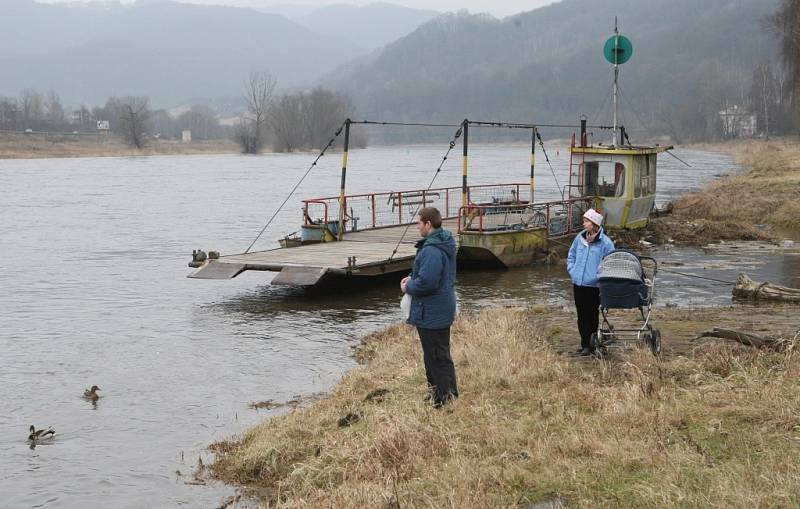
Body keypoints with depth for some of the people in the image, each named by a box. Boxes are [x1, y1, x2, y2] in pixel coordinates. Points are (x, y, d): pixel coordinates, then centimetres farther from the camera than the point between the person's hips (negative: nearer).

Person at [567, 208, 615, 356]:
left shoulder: (605, 242, -10)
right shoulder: (580, 238, 5)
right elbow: (571, 255, 18)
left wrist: (598, 276, -14)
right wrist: (572, 270, 6)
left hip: (593, 285, -5)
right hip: (578, 284, 5)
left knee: (592, 315, 3)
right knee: (581, 315, 11)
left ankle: (591, 345, 12)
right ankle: (585, 344, 22)